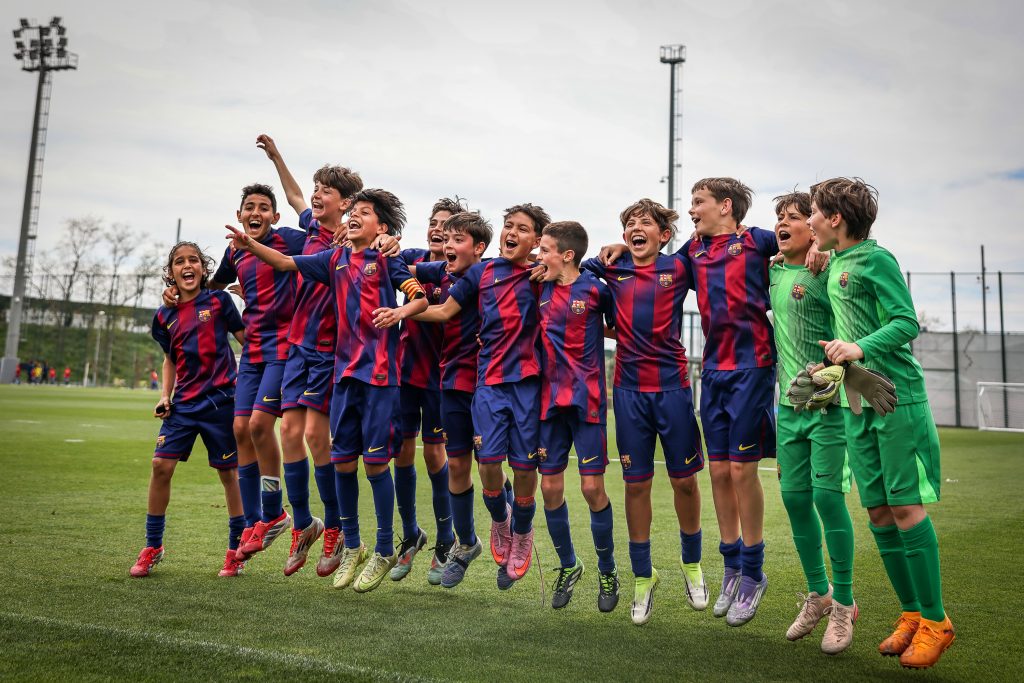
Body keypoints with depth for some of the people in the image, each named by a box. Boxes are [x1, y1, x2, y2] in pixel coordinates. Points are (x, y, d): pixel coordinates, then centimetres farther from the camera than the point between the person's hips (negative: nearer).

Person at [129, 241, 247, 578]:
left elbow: (247, 339, 2)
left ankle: (236, 549, 16)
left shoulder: (218, 301, -1)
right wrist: (165, 396, 7)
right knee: (161, 465, -5)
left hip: (220, 398, -3)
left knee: (228, 472, 3)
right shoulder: (165, 316, 10)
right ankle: (152, 546, 12)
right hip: (183, 402, 4)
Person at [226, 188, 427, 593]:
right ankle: (352, 546, 23)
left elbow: (421, 298, -4)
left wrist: (400, 312, -24)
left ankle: (384, 551, 12)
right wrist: (250, 245, -6)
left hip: (379, 371, -5)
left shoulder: (387, 259, 1)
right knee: (343, 460, 7)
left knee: (375, 461, -2)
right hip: (344, 370, 5)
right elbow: (287, 262, 10)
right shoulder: (335, 260, 14)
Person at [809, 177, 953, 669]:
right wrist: (833, 364, 14)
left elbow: (907, 322, -14)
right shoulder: (834, 264, 15)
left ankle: (935, 622, 7)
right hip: (856, 404, 7)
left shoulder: (875, 259, -8)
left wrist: (861, 347, -28)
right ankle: (911, 614, 19)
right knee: (878, 512, 8)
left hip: (897, 399, -7)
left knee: (906, 508, -5)